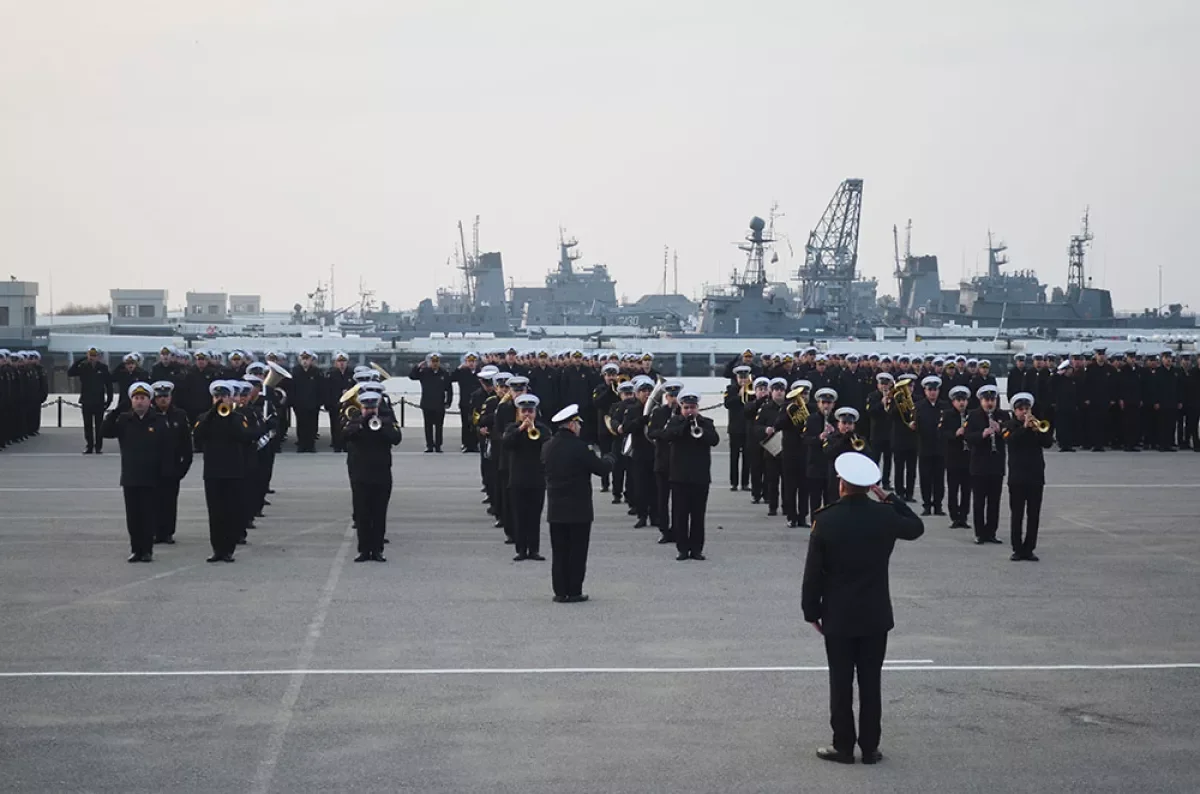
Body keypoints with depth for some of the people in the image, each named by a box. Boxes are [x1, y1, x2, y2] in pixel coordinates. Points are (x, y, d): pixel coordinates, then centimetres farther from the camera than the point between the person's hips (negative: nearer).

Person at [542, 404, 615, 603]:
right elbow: (600, 468, -11)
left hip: (555, 509, 5)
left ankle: (560, 591, 10)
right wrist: (609, 458, 12)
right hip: (578, 509, -5)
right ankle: (574, 592, 4)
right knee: (577, 552, 3)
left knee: (559, 552, 10)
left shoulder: (547, 447, 3)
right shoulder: (578, 446, -16)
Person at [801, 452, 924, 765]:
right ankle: (870, 747, 13)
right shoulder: (885, 515, -7)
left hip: (838, 616, -2)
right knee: (870, 682, 8)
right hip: (876, 615, 2)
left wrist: (811, 611, 2)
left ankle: (843, 746, 11)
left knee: (841, 683, 6)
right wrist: (890, 499, 12)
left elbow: (813, 572, -9)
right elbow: (916, 528, 15)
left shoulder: (825, 520, -13)